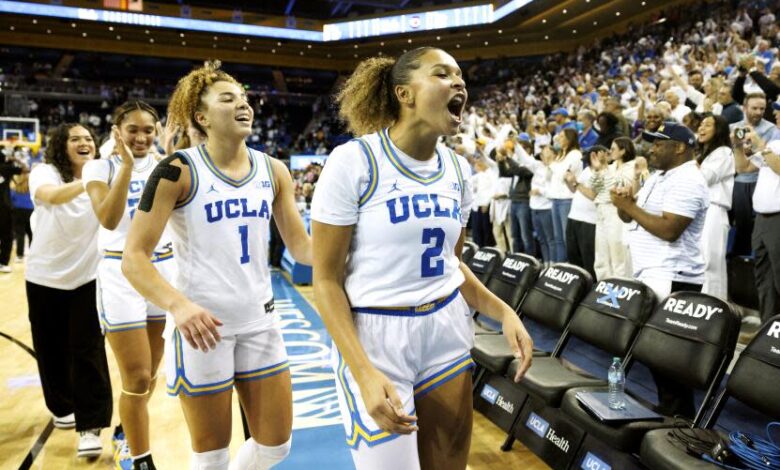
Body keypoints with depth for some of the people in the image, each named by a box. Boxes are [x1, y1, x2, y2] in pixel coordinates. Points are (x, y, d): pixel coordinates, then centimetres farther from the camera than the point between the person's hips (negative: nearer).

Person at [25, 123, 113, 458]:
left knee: (88, 352, -5)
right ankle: (62, 408, 36)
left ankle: (90, 427, 1)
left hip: (87, 277, 0)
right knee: (51, 349, 13)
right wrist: (85, 182, -55)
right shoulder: (43, 172, -12)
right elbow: (51, 196, -35)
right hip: (45, 277, 0)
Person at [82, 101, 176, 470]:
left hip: (164, 269, 4)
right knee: (137, 378, -4)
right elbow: (108, 220, -20)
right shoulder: (100, 167, -4)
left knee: (150, 374, 16)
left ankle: (128, 433, 42)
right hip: (121, 273, -4)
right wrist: (126, 165, -24)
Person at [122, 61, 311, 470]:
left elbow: (301, 246, 5)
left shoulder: (273, 171, 3)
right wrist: (178, 304, -32)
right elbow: (134, 257, -15)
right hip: (202, 325, -4)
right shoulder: (178, 171, -11)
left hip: (259, 321, 5)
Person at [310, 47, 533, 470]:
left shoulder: (457, 169, 4)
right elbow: (326, 279, -13)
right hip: (375, 335, -5)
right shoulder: (354, 161, -14)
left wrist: (503, 312, -1)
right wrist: (364, 371, -22)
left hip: (447, 329, 6)